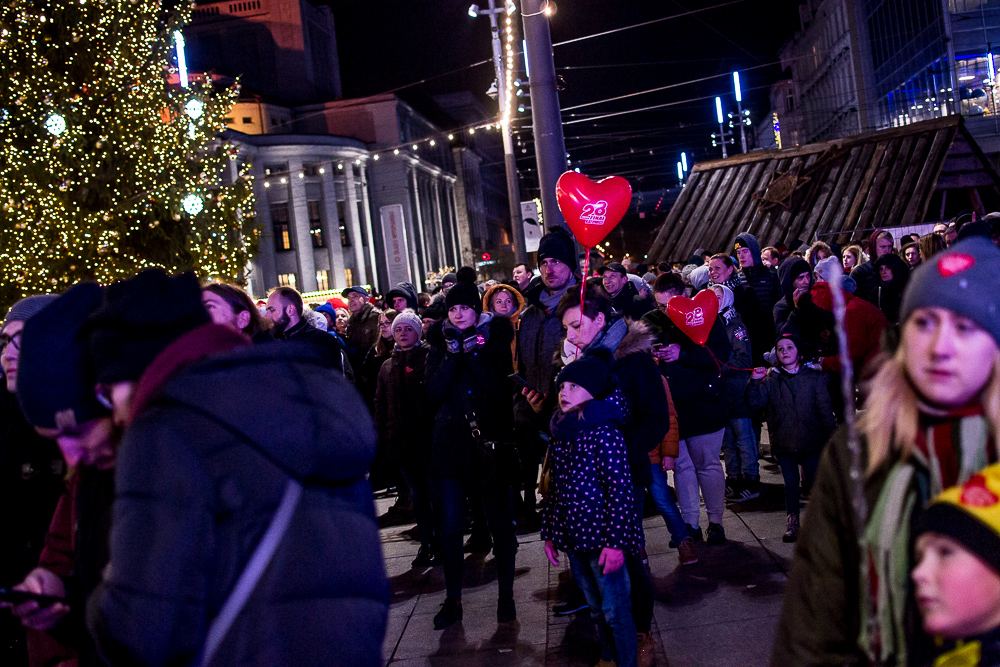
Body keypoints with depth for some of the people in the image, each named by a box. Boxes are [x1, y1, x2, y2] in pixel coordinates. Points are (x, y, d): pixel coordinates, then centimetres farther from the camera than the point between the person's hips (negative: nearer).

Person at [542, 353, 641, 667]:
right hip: (574, 537, 7)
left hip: (601, 539, -7)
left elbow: (620, 491, -17)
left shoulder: (604, 432, -14)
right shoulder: (561, 434, 8)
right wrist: (549, 533, 14)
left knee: (615, 611, 4)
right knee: (596, 610, 20)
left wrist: (614, 541, -20)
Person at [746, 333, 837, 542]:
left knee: (816, 482, 3)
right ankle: (792, 521, 15)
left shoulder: (814, 377, 4)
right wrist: (754, 381, -16)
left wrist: (830, 436, 1)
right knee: (791, 484, 5)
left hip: (811, 440, 0)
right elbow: (755, 401, -3)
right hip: (784, 442, 0)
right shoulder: (771, 379, 5)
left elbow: (825, 409, 5)